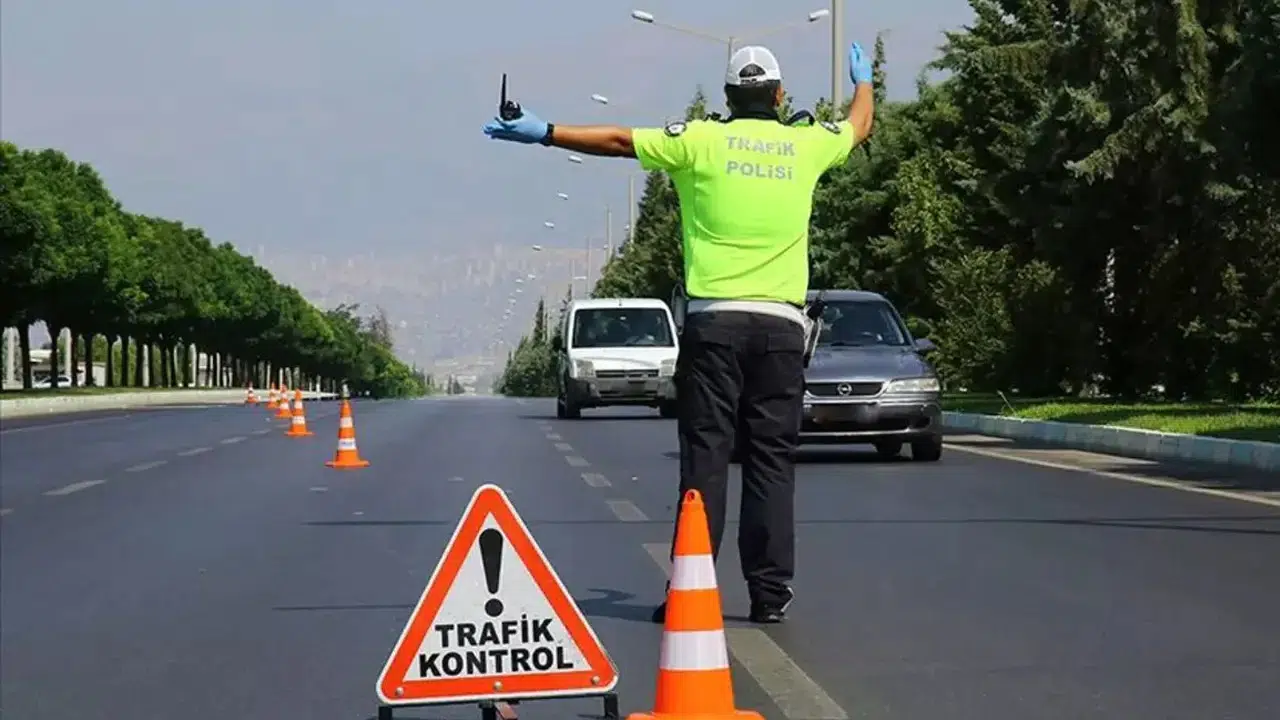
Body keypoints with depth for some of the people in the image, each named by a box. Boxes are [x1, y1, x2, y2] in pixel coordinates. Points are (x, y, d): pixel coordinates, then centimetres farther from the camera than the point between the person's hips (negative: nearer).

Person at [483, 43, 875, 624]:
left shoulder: (702, 141, 1)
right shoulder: (806, 145, 9)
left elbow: (618, 140, 2)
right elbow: (859, 126, 30)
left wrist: (545, 133, 10)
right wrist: (863, 80, 51)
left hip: (714, 320, -2)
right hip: (782, 324, 2)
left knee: (705, 456, 0)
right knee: (772, 460, 4)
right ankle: (770, 591, 4)